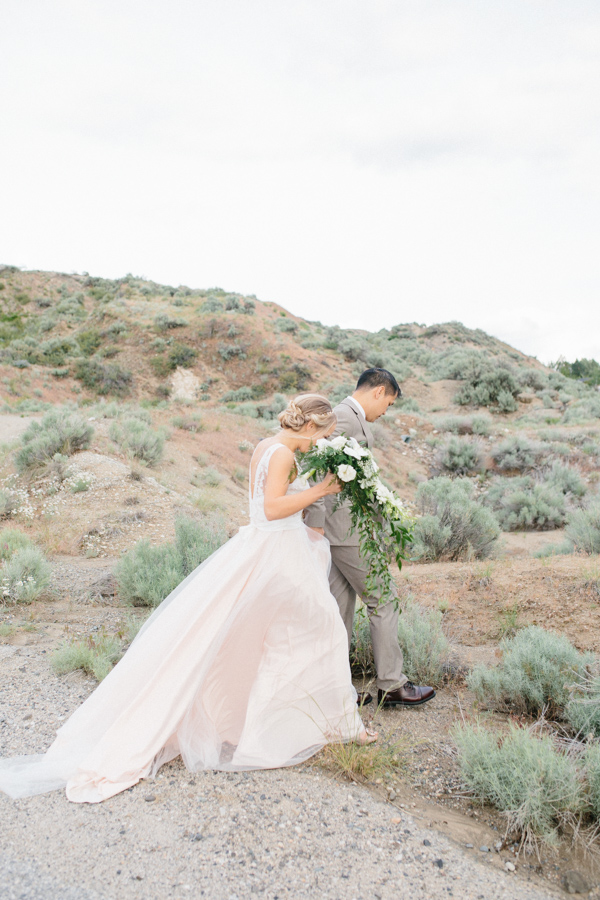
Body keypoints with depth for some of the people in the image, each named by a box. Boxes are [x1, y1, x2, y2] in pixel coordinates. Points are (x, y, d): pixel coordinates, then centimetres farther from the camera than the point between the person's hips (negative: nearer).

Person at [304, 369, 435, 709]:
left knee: (342, 607, 13)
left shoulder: (351, 418, 16)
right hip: (348, 530, -10)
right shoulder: (345, 416, -16)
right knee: (383, 602, 2)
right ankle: (392, 686, 15)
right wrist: (315, 522, -26)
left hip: (340, 529, 10)